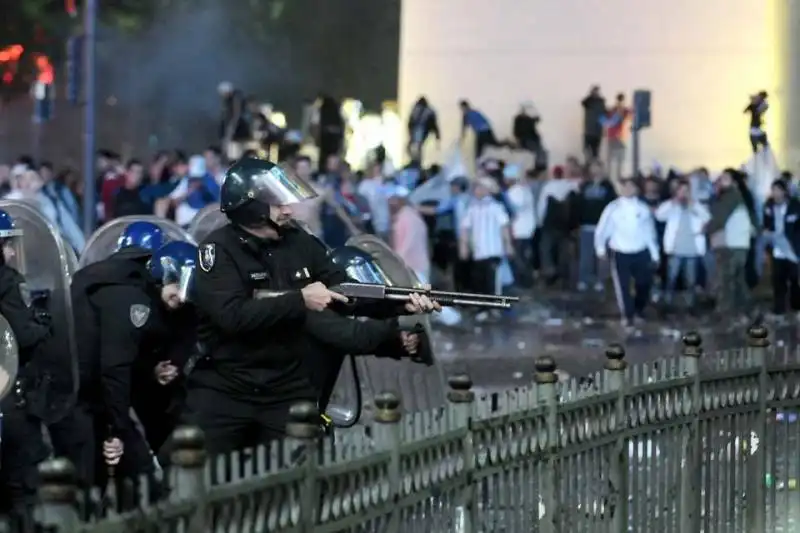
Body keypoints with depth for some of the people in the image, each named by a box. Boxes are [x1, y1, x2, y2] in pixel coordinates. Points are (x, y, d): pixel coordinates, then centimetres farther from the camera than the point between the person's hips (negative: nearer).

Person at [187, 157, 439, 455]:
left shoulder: (301, 244, 5)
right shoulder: (220, 249, -11)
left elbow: (347, 294, 6)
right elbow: (232, 315, -24)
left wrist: (404, 304, -9)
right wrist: (300, 300, -22)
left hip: (289, 392, 4)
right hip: (222, 389, -4)